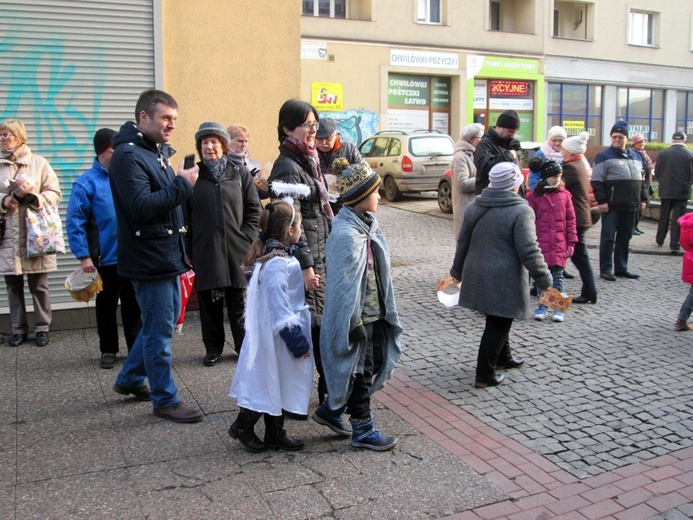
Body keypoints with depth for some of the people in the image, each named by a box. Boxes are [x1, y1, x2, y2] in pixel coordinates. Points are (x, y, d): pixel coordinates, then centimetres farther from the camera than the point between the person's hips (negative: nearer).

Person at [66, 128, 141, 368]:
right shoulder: (87, 183, -10)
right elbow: (74, 222, -10)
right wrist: (84, 256, -14)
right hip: (104, 258, -2)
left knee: (132, 304, 11)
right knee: (106, 306, 12)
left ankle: (135, 347, 24)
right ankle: (108, 350, 25)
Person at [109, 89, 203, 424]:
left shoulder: (157, 151, 14)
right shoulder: (127, 155, -16)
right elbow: (141, 207, -26)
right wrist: (182, 184, -21)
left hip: (166, 254, 10)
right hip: (148, 258, -10)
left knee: (162, 322, 19)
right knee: (159, 329, 0)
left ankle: (130, 379, 35)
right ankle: (165, 399, 13)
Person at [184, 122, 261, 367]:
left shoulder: (240, 173, 6)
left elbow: (254, 208, 6)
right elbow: (184, 216, 4)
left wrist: (247, 237, -3)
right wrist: (187, 250, 0)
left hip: (237, 250, 0)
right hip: (205, 251, 0)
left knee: (239, 300, 5)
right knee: (209, 301, 6)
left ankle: (245, 346, 18)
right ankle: (213, 348, 20)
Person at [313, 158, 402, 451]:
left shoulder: (367, 223, 6)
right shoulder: (345, 234, -24)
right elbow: (343, 284, -23)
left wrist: (385, 309, 16)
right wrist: (354, 324, -20)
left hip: (374, 313, 10)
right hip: (356, 317, -10)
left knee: (375, 364, 19)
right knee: (359, 371, 6)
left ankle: (331, 410, 35)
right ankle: (363, 431, 25)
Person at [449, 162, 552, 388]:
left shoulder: (475, 207, 7)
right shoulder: (521, 211, -13)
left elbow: (463, 242, 14)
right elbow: (528, 250, -17)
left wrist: (458, 271, 24)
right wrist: (544, 279, -9)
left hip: (477, 275, 7)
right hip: (504, 280, -7)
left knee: (498, 319, 24)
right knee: (498, 324, 3)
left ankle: (503, 357, 42)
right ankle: (485, 374, 8)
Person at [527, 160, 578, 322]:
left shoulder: (564, 195, 4)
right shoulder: (534, 196, -2)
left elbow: (571, 220, 6)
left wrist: (571, 242, 3)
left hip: (560, 245, 1)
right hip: (541, 245, -1)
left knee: (558, 277, 7)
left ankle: (559, 307, 14)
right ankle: (542, 306, 18)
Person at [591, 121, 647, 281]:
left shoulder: (636, 156, 16)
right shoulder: (604, 156, -3)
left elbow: (641, 180, 22)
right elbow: (597, 181, -9)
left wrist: (643, 199, 15)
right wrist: (601, 201, -15)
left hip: (630, 206, 6)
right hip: (612, 206, -6)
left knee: (625, 238, 11)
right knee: (608, 237, -2)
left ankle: (621, 268, 20)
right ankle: (605, 269, 4)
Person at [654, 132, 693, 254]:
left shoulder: (662, 153, -5)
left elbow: (657, 173, 1)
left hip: (666, 190, 2)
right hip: (682, 191, -1)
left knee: (663, 216, 16)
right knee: (678, 218, 2)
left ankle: (659, 240, 27)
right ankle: (675, 245, 0)